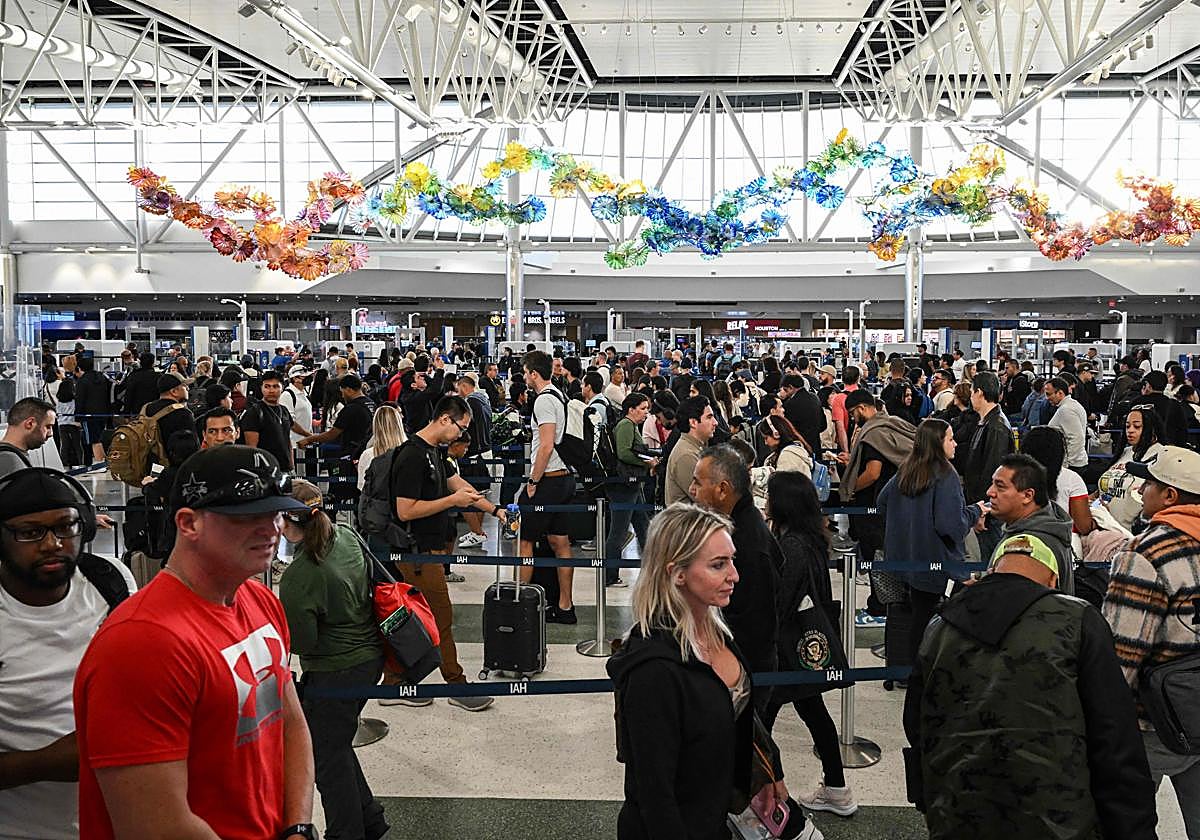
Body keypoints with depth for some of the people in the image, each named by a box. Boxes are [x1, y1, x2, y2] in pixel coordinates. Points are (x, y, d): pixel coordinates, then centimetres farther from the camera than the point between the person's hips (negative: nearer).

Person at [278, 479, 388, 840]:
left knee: (327, 757, 11)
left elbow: (302, 642, -17)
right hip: (370, 657, 9)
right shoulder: (347, 535, -5)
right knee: (336, 744, 24)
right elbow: (372, 581, 12)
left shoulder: (297, 578, -28)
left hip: (334, 672, -9)